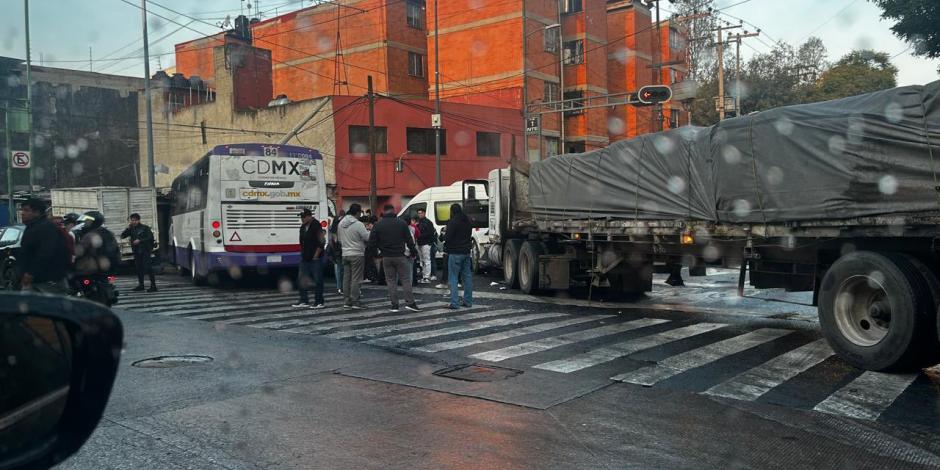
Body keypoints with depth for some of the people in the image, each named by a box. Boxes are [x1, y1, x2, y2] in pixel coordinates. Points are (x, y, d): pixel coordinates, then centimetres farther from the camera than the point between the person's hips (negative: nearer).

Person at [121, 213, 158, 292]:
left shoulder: (145, 228, -4)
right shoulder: (131, 229, 11)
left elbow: (150, 237, -10)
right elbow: (122, 236, 7)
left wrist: (140, 241, -17)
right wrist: (128, 227, -4)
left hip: (145, 251, -6)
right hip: (136, 251, 6)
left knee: (147, 267, -11)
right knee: (138, 268, 9)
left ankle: (153, 285, -10)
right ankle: (141, 285, 19)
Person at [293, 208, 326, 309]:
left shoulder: (316, 226, -11)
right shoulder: (302, 227, 13)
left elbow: (321, 243, -15)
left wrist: (316, 255, -14)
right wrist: (302, 254, 15)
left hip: (315, 259, -8)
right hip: (304, 259, 9)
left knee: (317, 281, -2)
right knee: (301, 280, 8)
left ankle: (319, 302, 5)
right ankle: (304, 301, 17)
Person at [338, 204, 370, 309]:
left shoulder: (341, 223, 7)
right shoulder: (358, 224, -16)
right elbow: (367, 237, -14)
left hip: (345, 254, 7)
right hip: (357, 254, -7)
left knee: (346, 278, 10)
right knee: (356, 279, -3)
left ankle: (346, 301, 13)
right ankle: (355, 302, -3)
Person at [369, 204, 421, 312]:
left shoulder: (378, 225, 0)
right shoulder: (401, 223, -3)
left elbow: (372, 242, -2)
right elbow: (409, 240, -2)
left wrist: (382, 248, 13)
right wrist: (413, 251, 10)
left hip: (386, 257, 1)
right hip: (400, 256, -1)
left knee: (391, 281, 8)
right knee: (405, 279, 4)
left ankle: (394, 305, 6)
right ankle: (410, 302, -2)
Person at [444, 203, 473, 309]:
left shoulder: (453, 222, -15)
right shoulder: (467, 221, 11)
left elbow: (447, 237, -17)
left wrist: (444, 236, 4)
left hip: (455, 253, -7)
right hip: (466, 252, 7)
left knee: (453, 277, -4)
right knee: (467, 276, 12)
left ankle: (454, 303, -9)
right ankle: (468, 301, 17)